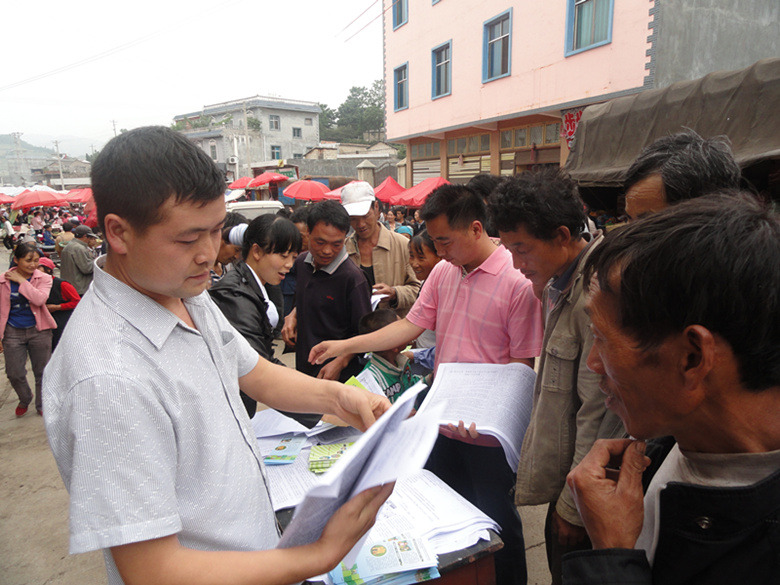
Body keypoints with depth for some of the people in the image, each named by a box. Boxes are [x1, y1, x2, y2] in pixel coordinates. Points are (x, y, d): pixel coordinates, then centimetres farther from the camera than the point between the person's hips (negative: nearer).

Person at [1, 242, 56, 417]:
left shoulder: (43, 278, -5)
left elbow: (39, 299, -25)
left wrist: (21, 280, -18)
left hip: (38, 331, -1)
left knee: (42, 372, 9)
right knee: (14, 374, 5)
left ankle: (42, 405, 30)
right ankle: (24, 400, 36)